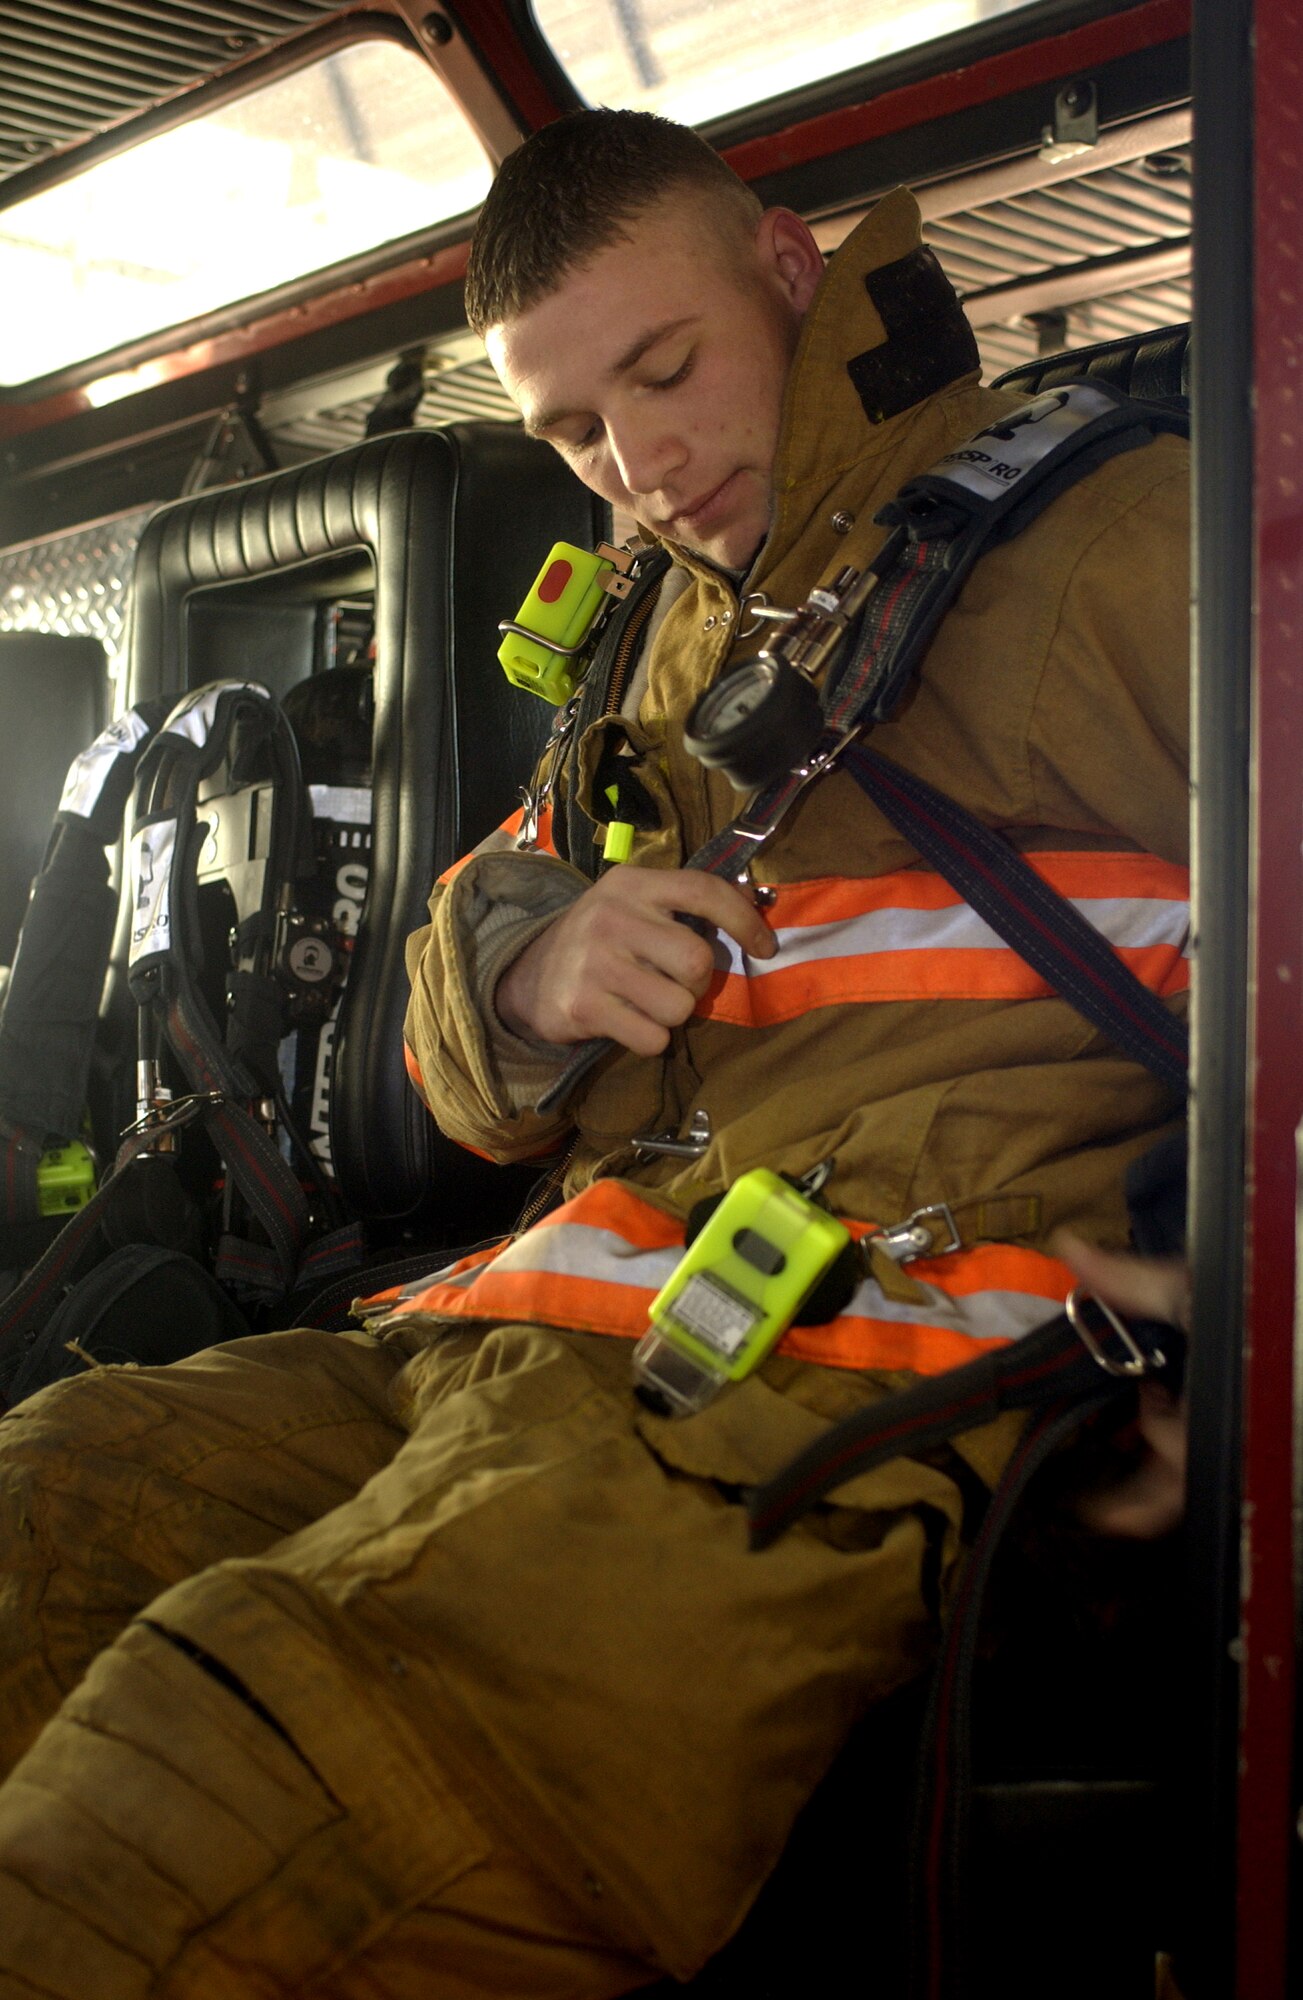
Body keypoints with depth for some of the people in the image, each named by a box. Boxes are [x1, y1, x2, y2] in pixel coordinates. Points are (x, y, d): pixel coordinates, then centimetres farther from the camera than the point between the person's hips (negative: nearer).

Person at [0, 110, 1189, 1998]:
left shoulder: (1113, 536, 6)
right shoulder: (680, 652, 28)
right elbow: (477, 1084, 30)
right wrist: (521, 968, 5)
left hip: (837, 1380, -8)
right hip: (503, 1333, 8)